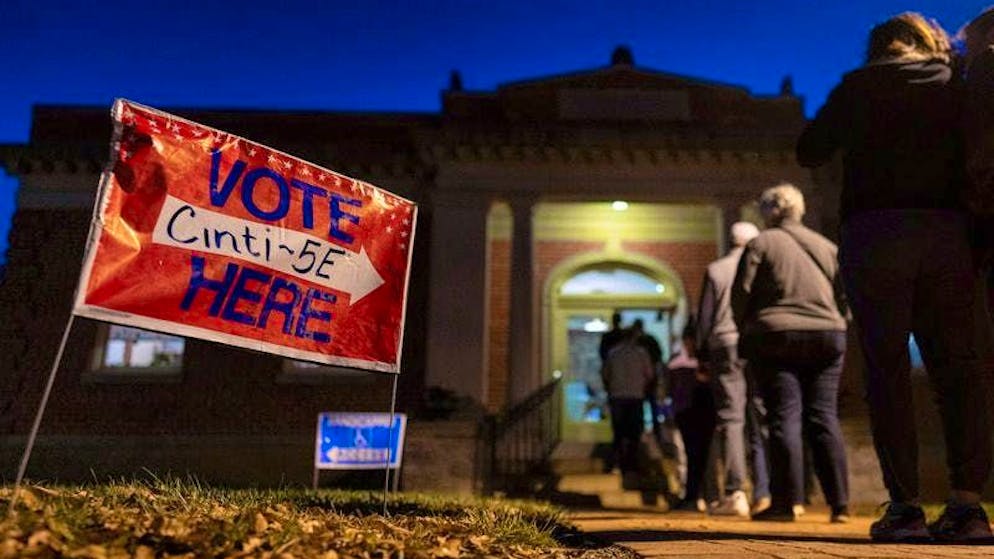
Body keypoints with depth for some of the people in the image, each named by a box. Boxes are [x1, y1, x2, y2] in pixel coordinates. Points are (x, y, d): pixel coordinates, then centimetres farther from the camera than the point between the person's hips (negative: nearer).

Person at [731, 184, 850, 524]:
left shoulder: (760, 244, 0)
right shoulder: (826, 246, 16)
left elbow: (741, 294, -5)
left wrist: (745, 331, 8)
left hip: (776, 337, -4)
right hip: (827, 337, 4)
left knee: (785, 417, -3)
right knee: (824, 416, 6)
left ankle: (786, 501, -4)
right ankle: (840, 503, 6)